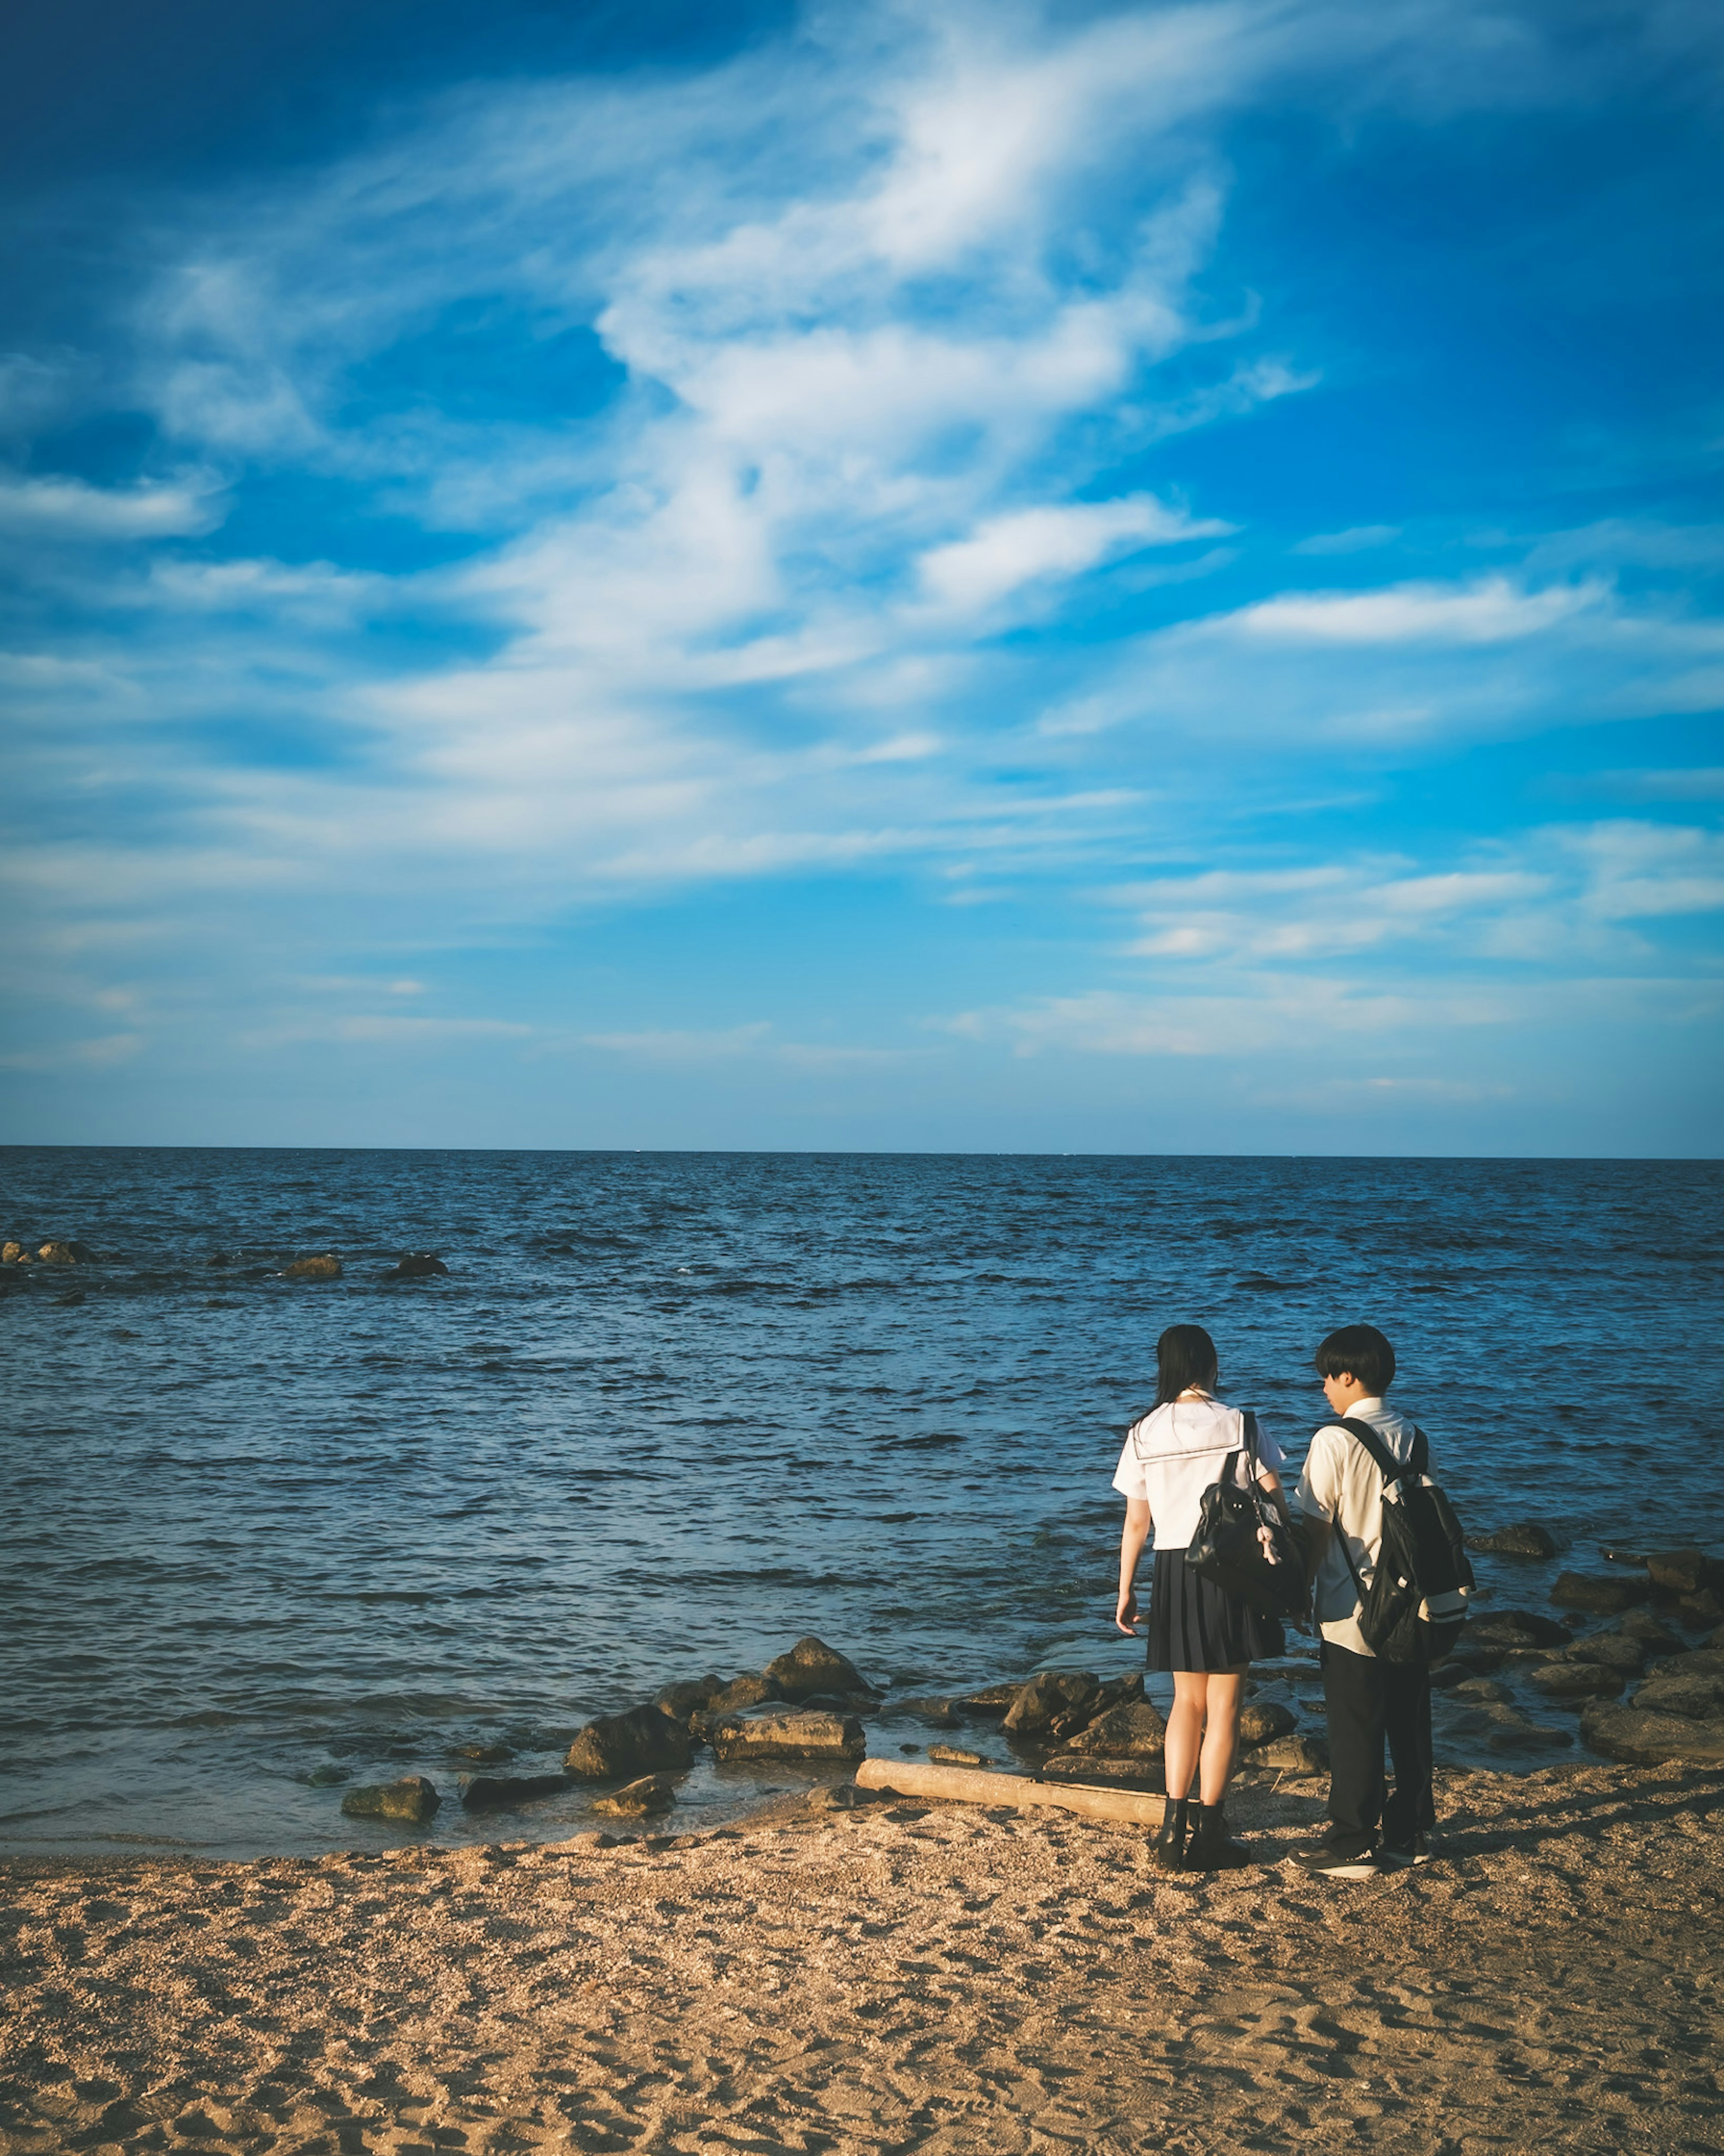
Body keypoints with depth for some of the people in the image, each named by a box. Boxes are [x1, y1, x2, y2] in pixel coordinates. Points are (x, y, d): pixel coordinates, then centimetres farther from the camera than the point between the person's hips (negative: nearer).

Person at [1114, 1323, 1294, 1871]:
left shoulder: (1144, 1434, 0)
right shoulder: (1240, 1425, -5)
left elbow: (1135, 1522, 3)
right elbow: (1273, 1502, -6)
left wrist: (1125, 1590, 11)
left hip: (1173, 1573, 3)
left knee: (1188, 1700, 16)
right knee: (1224, 1706, 5)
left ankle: (1174, 1826, 10)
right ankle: (1211, 1836, 8)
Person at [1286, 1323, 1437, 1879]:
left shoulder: (1335, 1441, -13)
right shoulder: (1413, 1437, 5)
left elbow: (1316, 1528, -12)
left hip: (1353, 1610, -6)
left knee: (1355, 1729, 1)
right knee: (1410, 1723, 13)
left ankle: (1353, 1844, 6)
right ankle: (1411, 1832, 21)